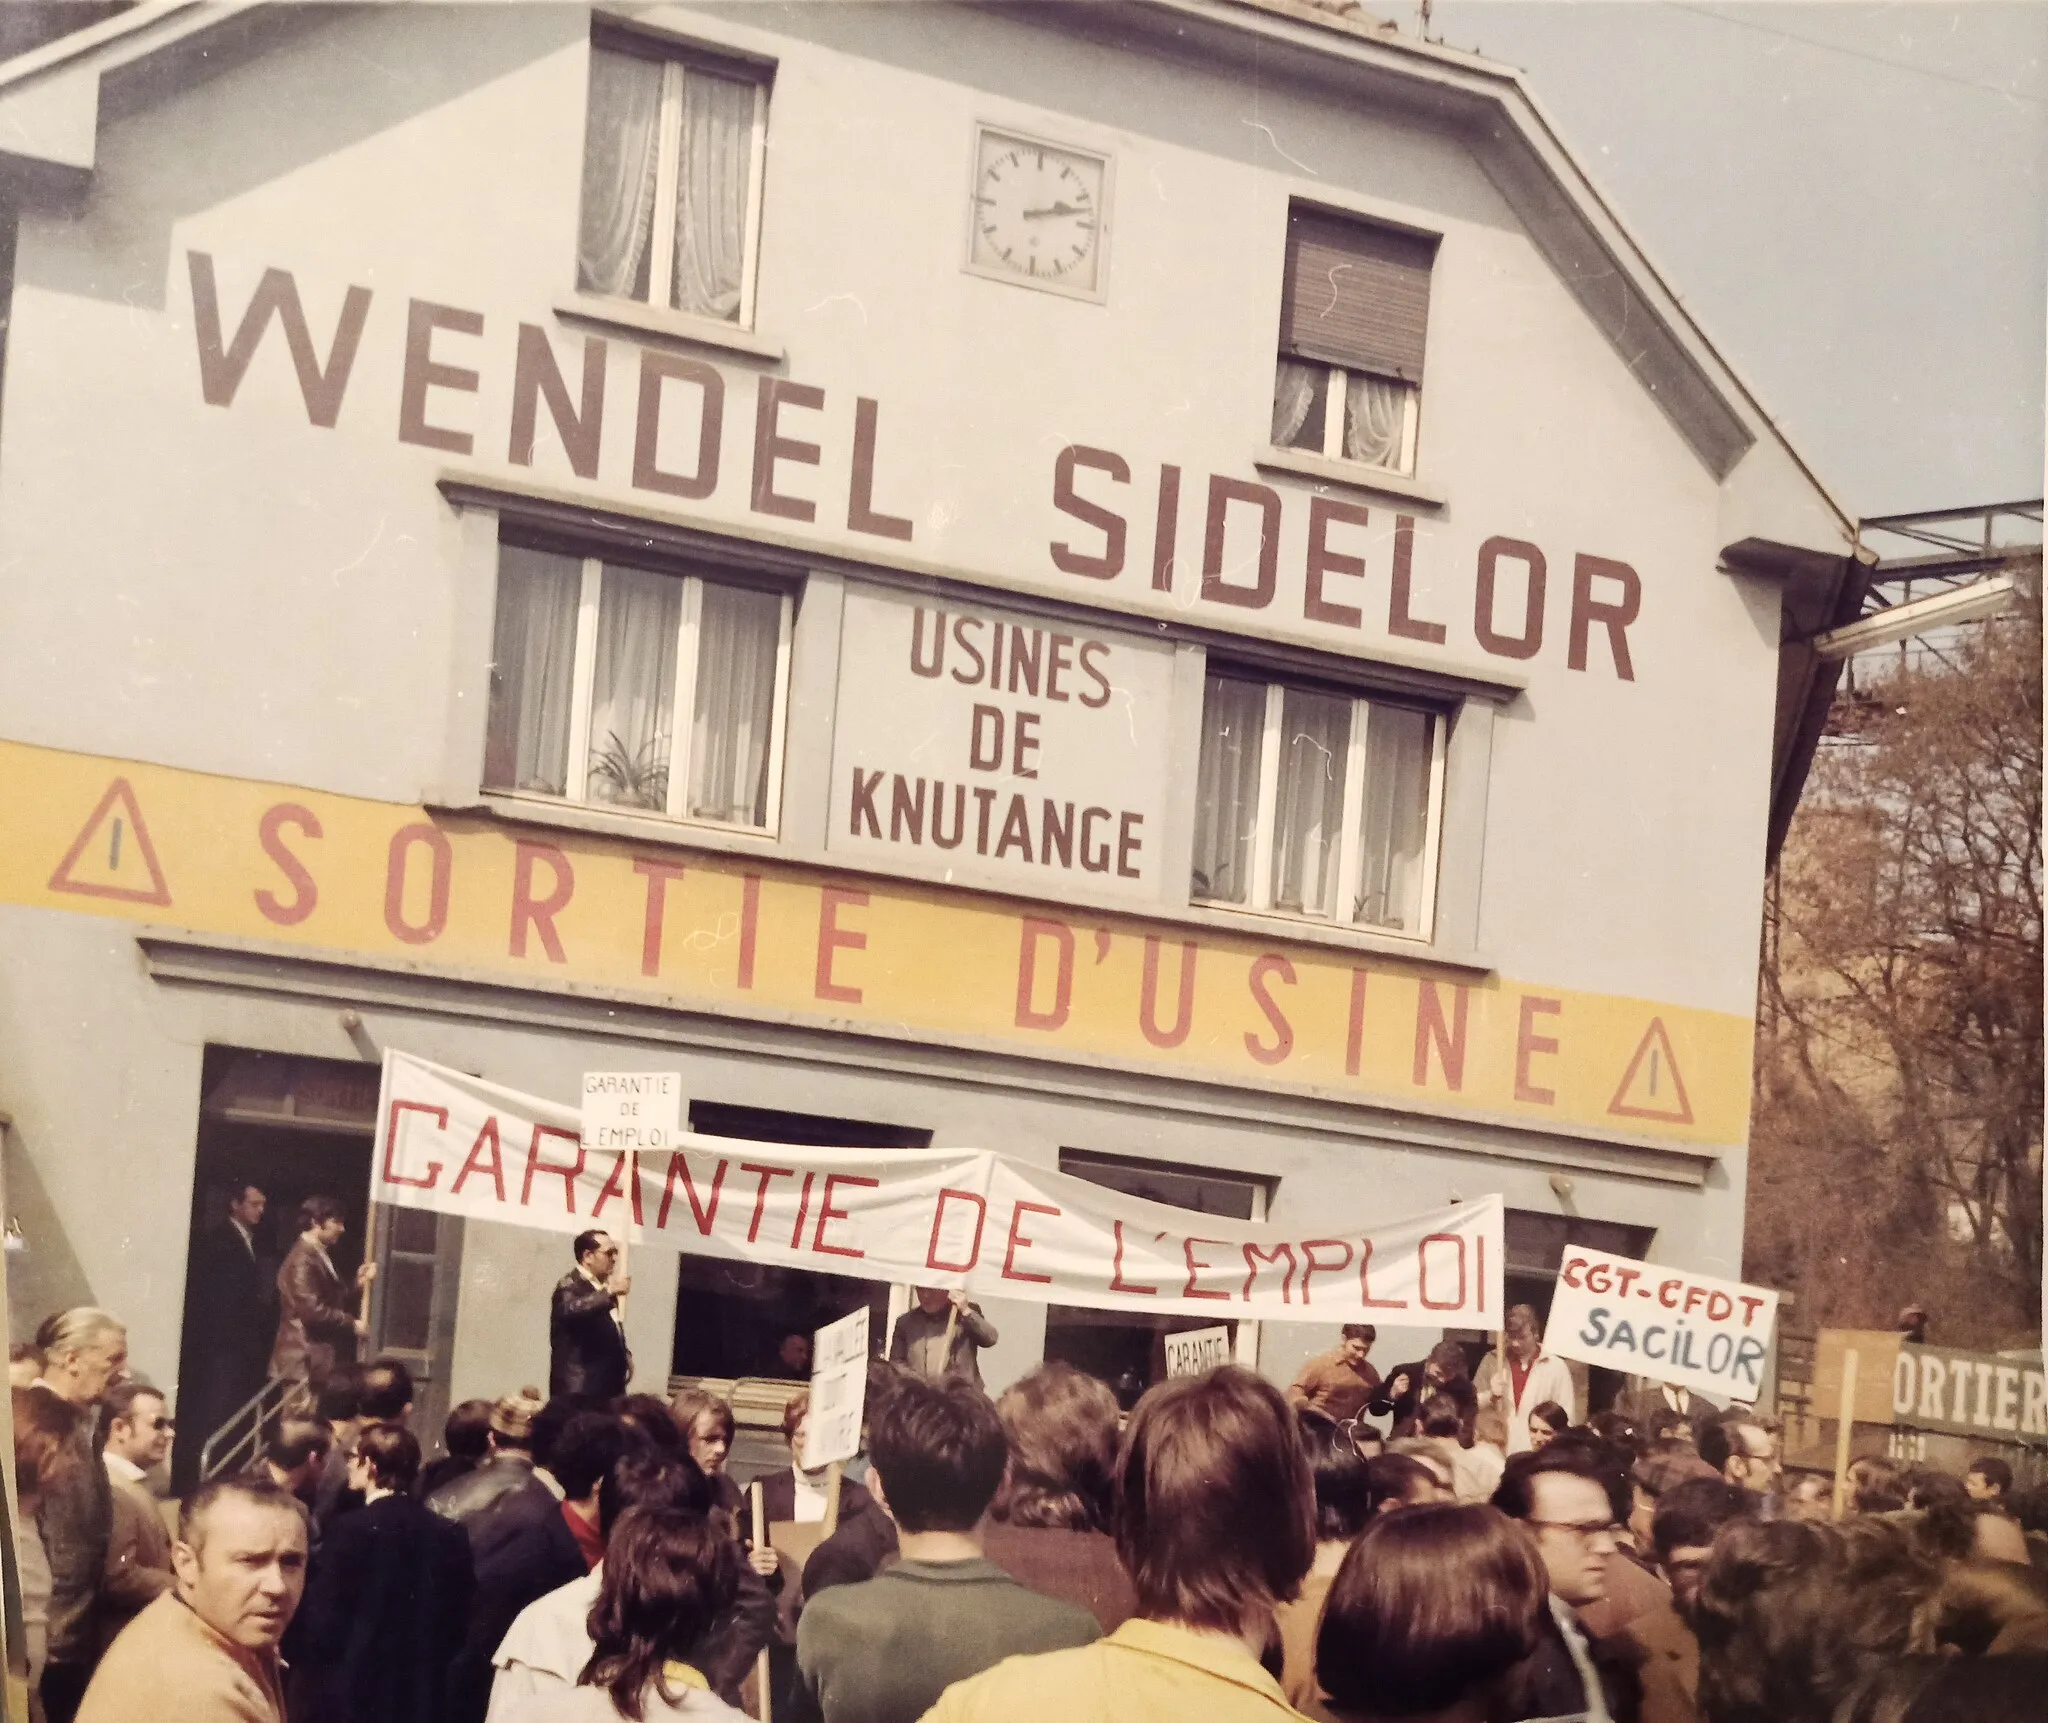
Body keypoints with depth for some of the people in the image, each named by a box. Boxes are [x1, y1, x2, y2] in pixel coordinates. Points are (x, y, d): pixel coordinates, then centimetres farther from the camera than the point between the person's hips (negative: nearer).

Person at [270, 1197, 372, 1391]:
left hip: (322, 1359, 10)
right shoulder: (302, 1261, -16)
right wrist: (351, 1324, -14)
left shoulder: (322, 1256, 17)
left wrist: (358, 1283, 5)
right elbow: (312, 1310, -23)